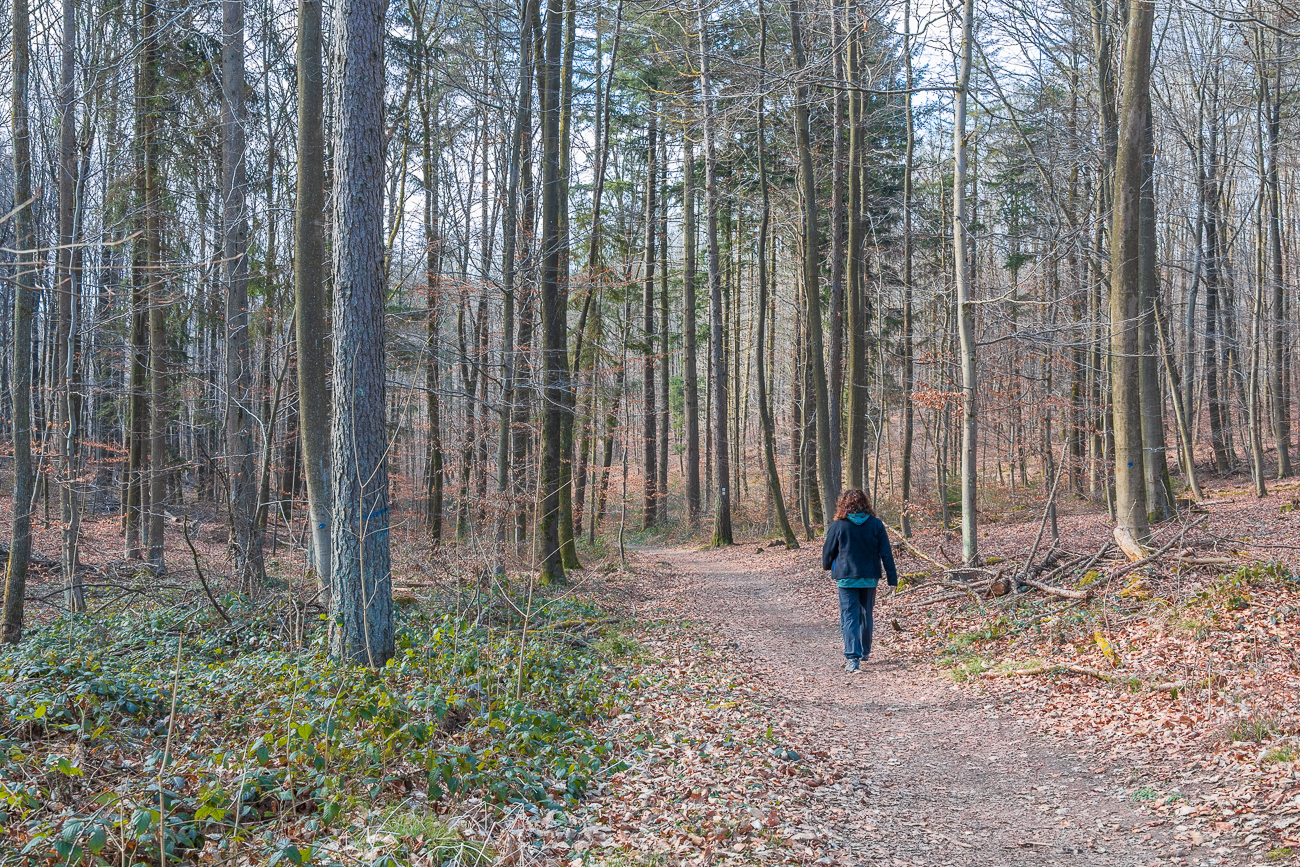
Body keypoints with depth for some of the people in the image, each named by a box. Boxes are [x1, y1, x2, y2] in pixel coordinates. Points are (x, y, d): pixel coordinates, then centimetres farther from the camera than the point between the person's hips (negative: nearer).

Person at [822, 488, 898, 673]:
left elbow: (828, 552, 3)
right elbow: (886, 553, -1)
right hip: (869, 578, 3)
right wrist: (892, 578, 4)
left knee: (849, 617, -2)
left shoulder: (838, 526, -6)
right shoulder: (876, 524, -1)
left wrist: (827, 566, 25)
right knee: (866, 614, 18)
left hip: (846, 578, -3)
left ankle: (852, 658, -13)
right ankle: (864, 652, 32)